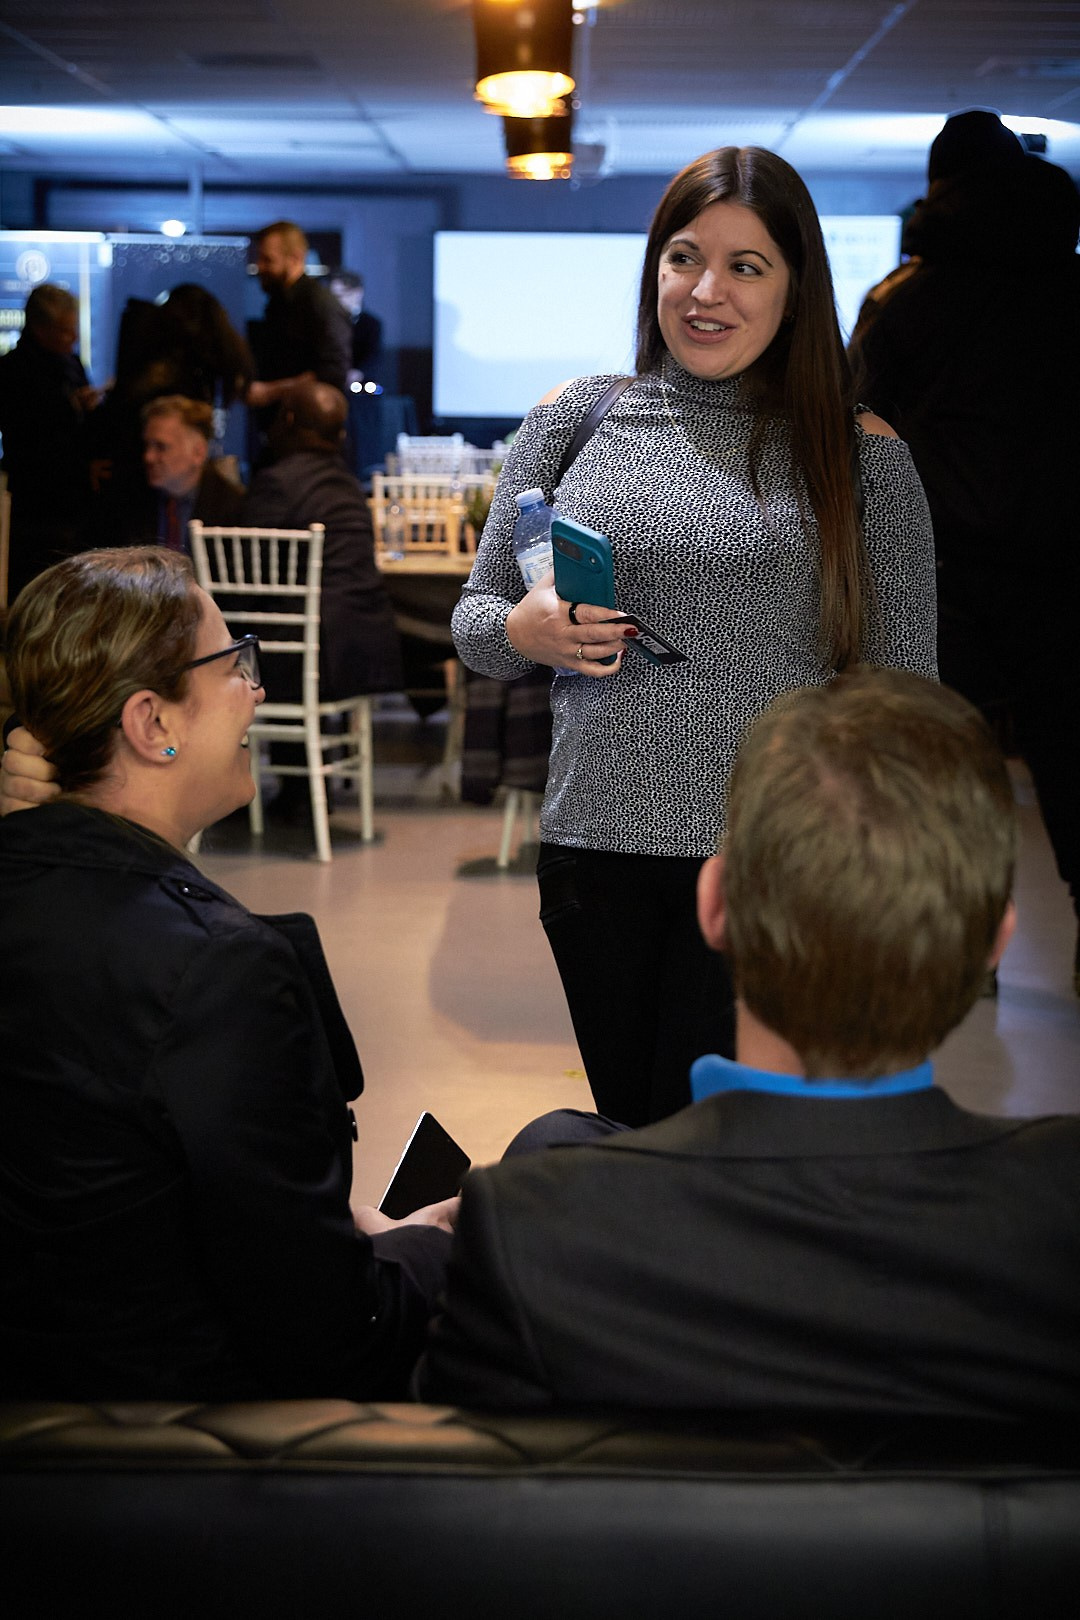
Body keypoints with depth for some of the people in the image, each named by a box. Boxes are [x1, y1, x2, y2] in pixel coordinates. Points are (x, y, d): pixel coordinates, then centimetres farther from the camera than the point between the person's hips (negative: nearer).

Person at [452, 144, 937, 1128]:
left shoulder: (857, 453, 1)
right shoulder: (574, 420, 7)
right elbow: (474, 621, 14)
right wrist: (526, 631, -9)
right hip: (598, 853, 3)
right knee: (627, 1134, 14)